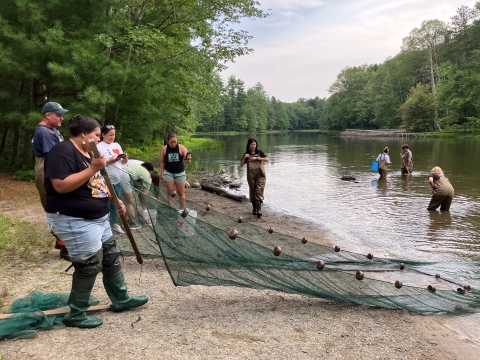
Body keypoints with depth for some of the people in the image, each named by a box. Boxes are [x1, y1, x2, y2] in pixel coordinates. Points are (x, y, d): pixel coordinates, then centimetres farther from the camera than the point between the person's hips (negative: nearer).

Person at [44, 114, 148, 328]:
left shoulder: (87, 153, 13)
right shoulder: (63, 152, -18)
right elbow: (61, 186, -28)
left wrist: (115, 200, 12)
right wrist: (93, 168, -28)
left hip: (97, 218, 10)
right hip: (75, 221, -10)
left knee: (111, 257, 16)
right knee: (89, 266, -2)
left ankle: (121, 299, 32)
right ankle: (75, 314, 17)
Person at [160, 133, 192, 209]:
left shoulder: (181, 148, -14)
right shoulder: (164, 149, -9)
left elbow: (187, 161, -16)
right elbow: (162, 162, 2)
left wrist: (188, 159, -40)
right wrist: (162, 174, 0)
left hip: (180, 173, -1)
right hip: (168, 173, 1)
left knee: (181, 193, 5)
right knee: (170, 192, 6)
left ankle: (182, 210, 15)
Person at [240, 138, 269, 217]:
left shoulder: (259, 152, 3)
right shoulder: (246, 154, 5)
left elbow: (267, 159, -8)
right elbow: (241, 165, 4)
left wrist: (256, 158, -15)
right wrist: (244, 158, -12)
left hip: (260, 175, -2)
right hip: (251, 176, 2)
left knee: (259, 192, -10)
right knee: (252, 192, 8)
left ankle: (259, 210, -16)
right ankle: (254, 209, 20)